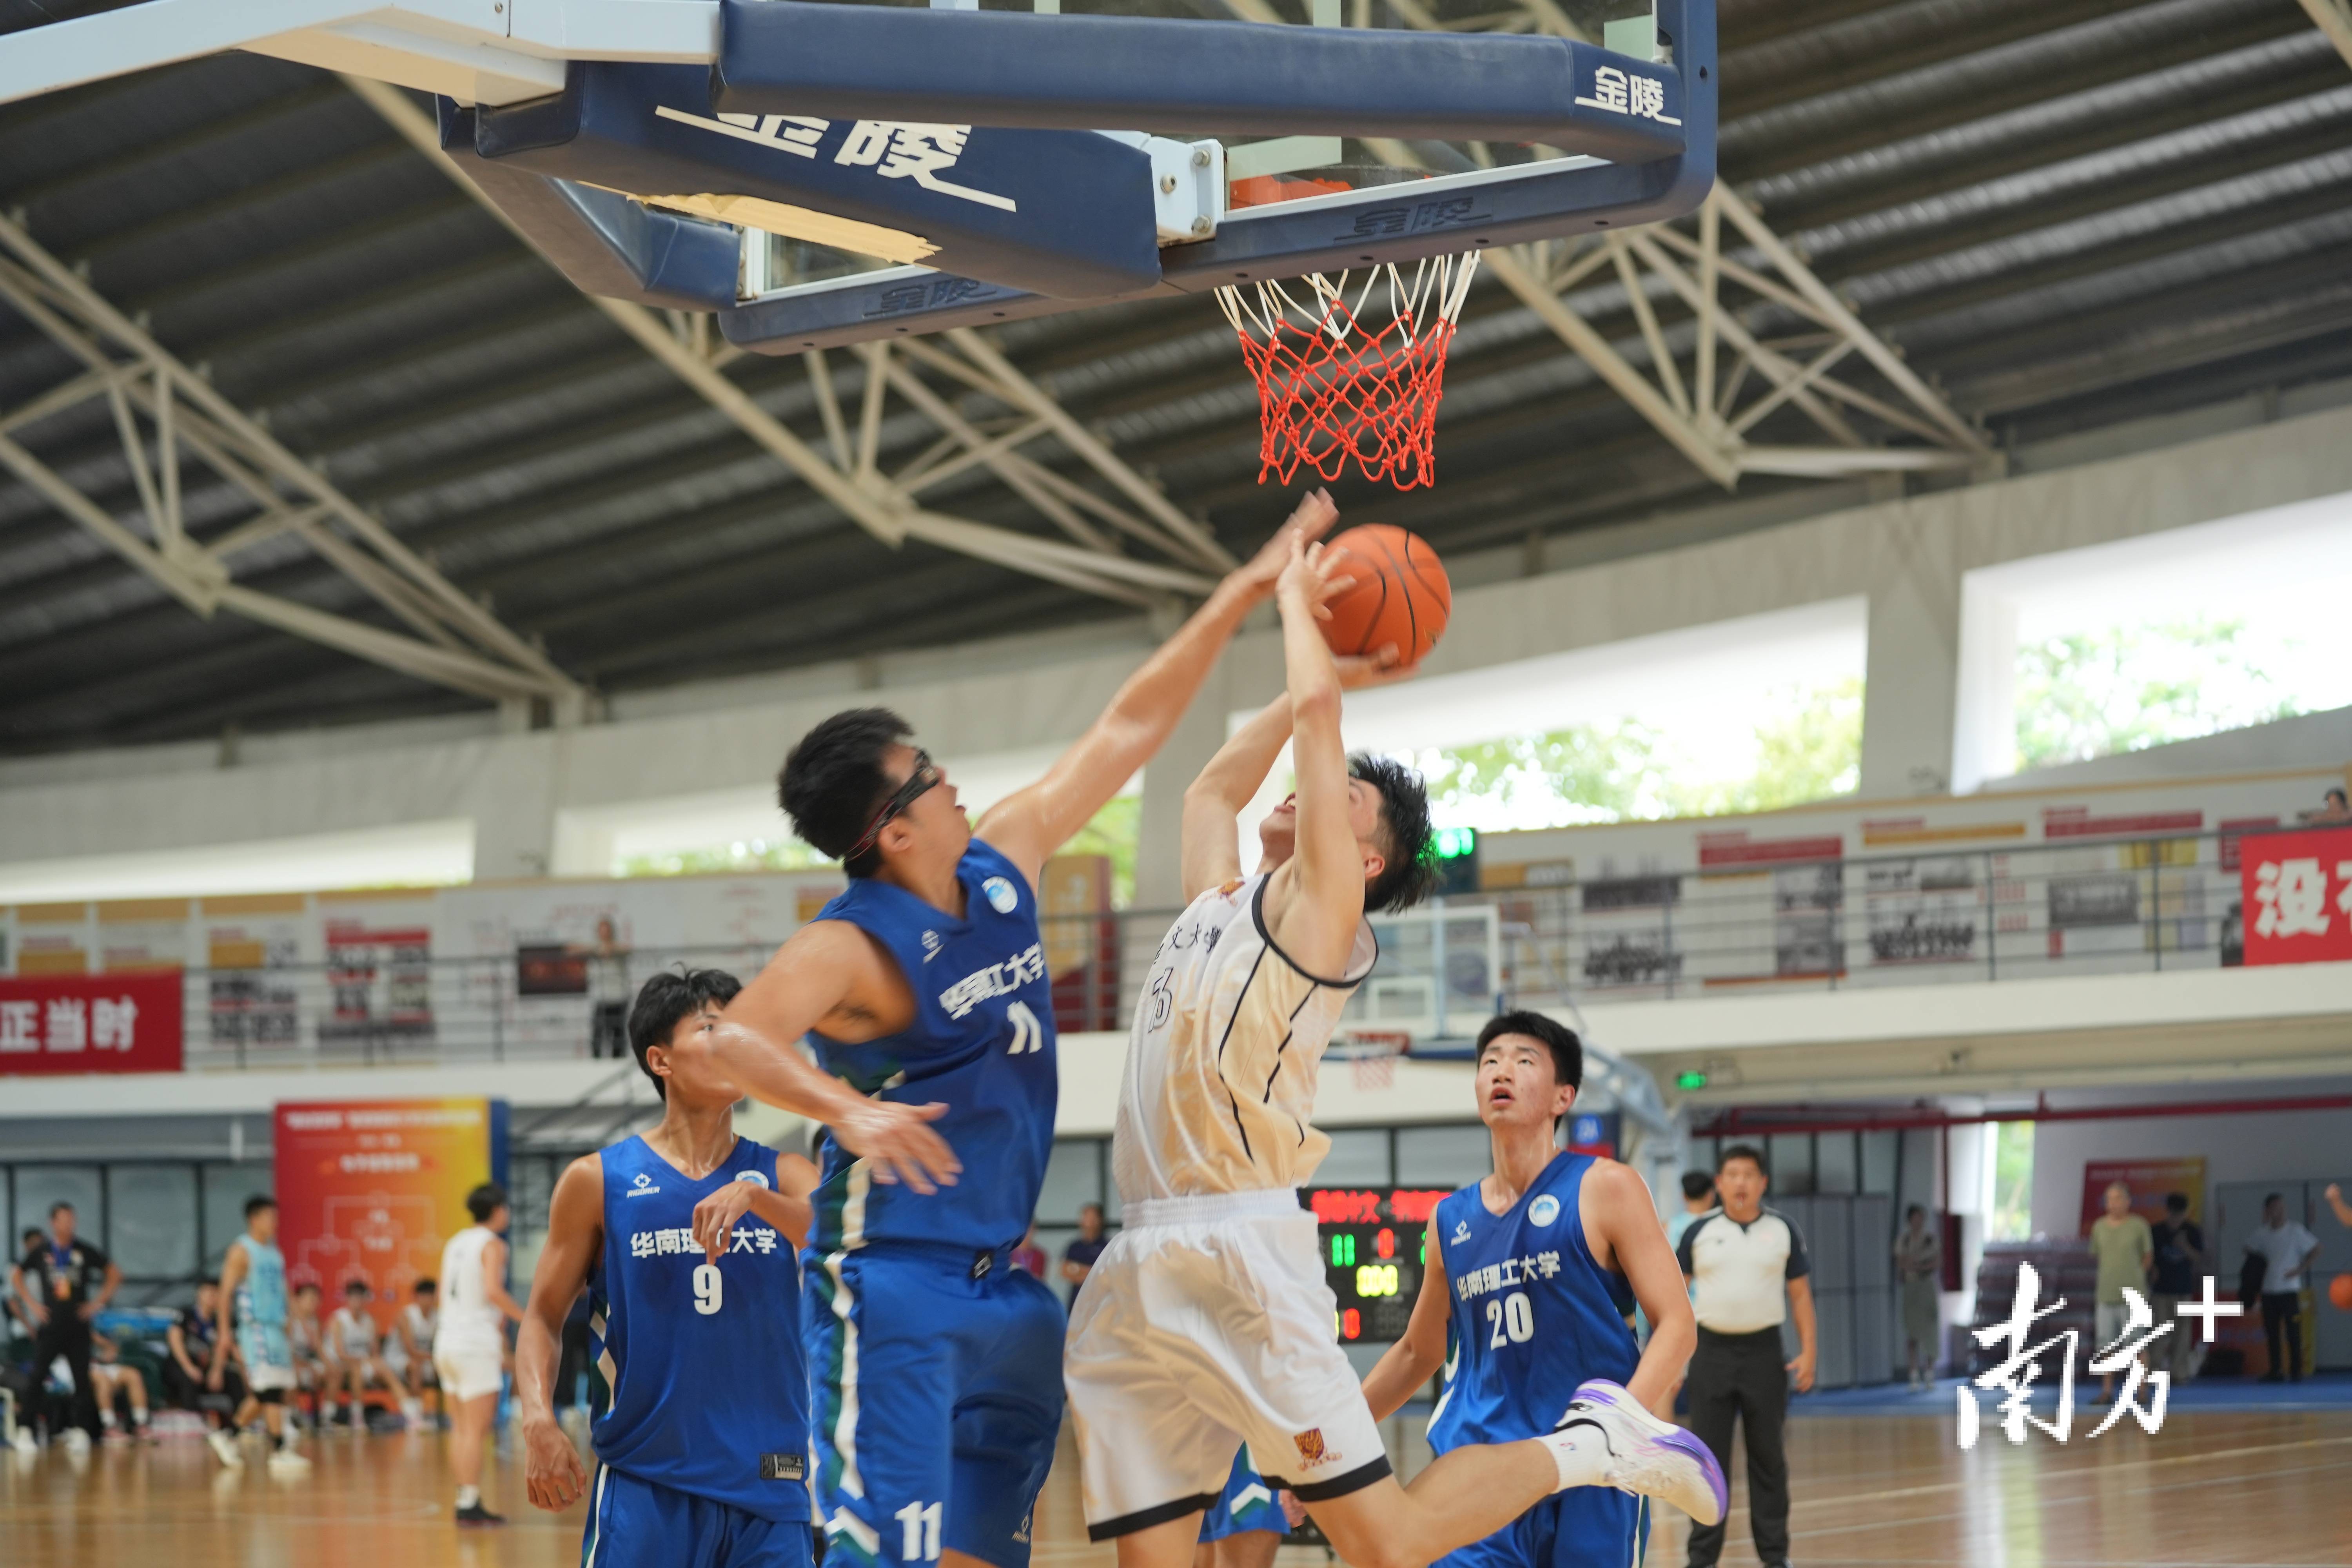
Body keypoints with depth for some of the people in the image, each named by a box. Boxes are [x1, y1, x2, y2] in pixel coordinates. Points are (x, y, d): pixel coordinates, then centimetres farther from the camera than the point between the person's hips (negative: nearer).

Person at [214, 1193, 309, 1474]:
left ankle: (228, 1437, 24)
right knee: (270, 1390, -12)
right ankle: (280, 1453, -13)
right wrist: (225, 1331, -17)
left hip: (276, 1327, 9)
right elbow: (226, 1292, -11)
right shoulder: (242, 1251, -8)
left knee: (263, 1393, 11)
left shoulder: (274, 1251, 16)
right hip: (255, 1327, -9)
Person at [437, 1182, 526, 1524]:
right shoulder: (492, 1244, -8)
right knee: (476, 1430, -7)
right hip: (476, 1345, -8)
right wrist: (526, 1319, -12)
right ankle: (470, 1505, -9)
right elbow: (493, 1291, -22)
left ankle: (464, 1500, 11)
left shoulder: (456, 1243, 16)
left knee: (461, 1429, 11)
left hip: (448, 1340, 8)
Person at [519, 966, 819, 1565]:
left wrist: (755, 1196, -27)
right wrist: (538, 1421, -11)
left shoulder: (783, 1178, 7)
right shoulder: (598, 1181, 3)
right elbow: (544, 1317, 6)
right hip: (645, 1485, -2)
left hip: (769, 1492, 2)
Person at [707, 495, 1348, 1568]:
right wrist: (846, 1109, -50)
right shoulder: (852, 948, -16)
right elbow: (733, 1039, -33)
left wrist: (1246, 593, 11)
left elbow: (1127, 729, 11)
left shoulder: (1002, 865, 6)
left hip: (998, 1279, 8)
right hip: (891, 1279, -8)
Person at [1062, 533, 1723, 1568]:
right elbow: (1211, 788, 42)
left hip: (1241, 1252, -8)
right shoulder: (1218, 901, 23)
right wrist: (1324, 678, 39)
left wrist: (1299, 601, 14)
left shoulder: (1319, 902, 2)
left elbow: (1315, 705, -3)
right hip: (1138, 1273, 8)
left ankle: (1585, 1443, 10)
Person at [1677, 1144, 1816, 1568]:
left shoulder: (1783, 1230, 2)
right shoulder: (1700, 1231, 1)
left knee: (1768, 1456, 5)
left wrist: (1808, 1352, -2)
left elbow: (1800, 1294, 6)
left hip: (1764, 1350, 0)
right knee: (1709, 1455, 1)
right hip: (1712, 1350, 0)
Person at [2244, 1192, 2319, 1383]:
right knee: (2272, 1333, 7)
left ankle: (2295, 1371, -3)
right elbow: (2250, 1250, 19)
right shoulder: (2262, 1232, 5)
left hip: (2289, 1289, -4)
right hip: (2269, 1290, 4)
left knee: (2293, 1332, -6)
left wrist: (2300, 1269, -7)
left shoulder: (2295, 1231, -5)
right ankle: (2275, 1371, 13)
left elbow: (2315, 1248, -2)